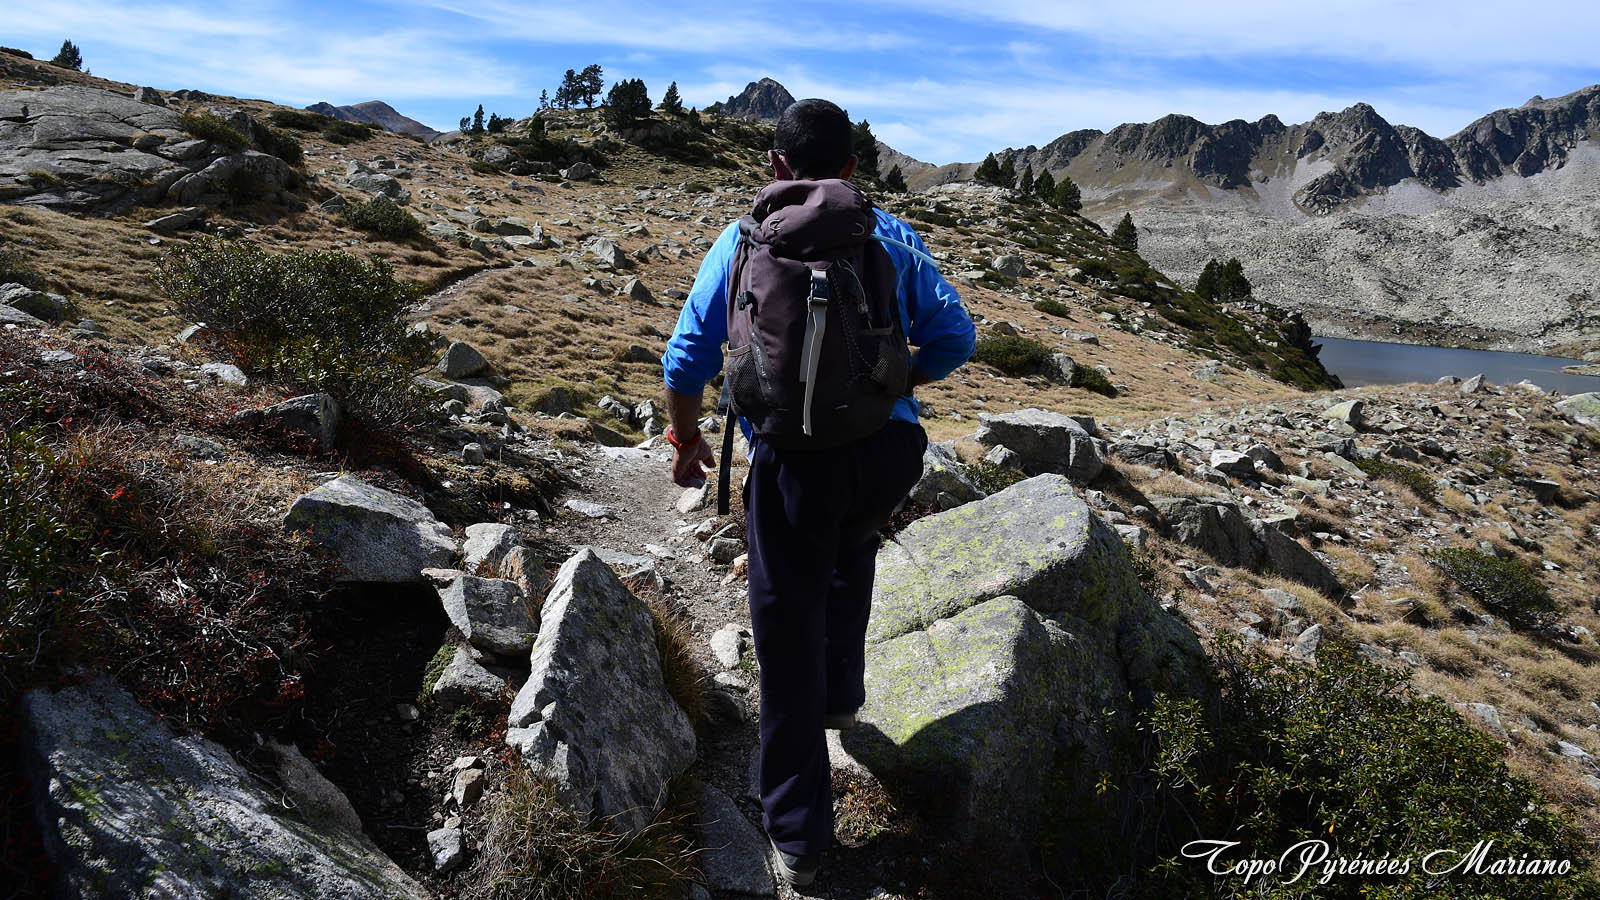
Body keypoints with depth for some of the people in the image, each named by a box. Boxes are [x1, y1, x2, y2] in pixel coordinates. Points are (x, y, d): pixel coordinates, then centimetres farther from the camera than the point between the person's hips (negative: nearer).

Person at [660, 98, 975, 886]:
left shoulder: (746, 241, 3)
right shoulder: (893, 237, 8)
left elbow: (688, 359, -1)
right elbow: (953, 337, 5)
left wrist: (685, 442, 15)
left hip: (796, 460, -2)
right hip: (889, 449, 3)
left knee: (788, 641, 9)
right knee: (852, 549, 37)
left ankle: (798, 834, 22)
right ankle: (842, 693, 45)